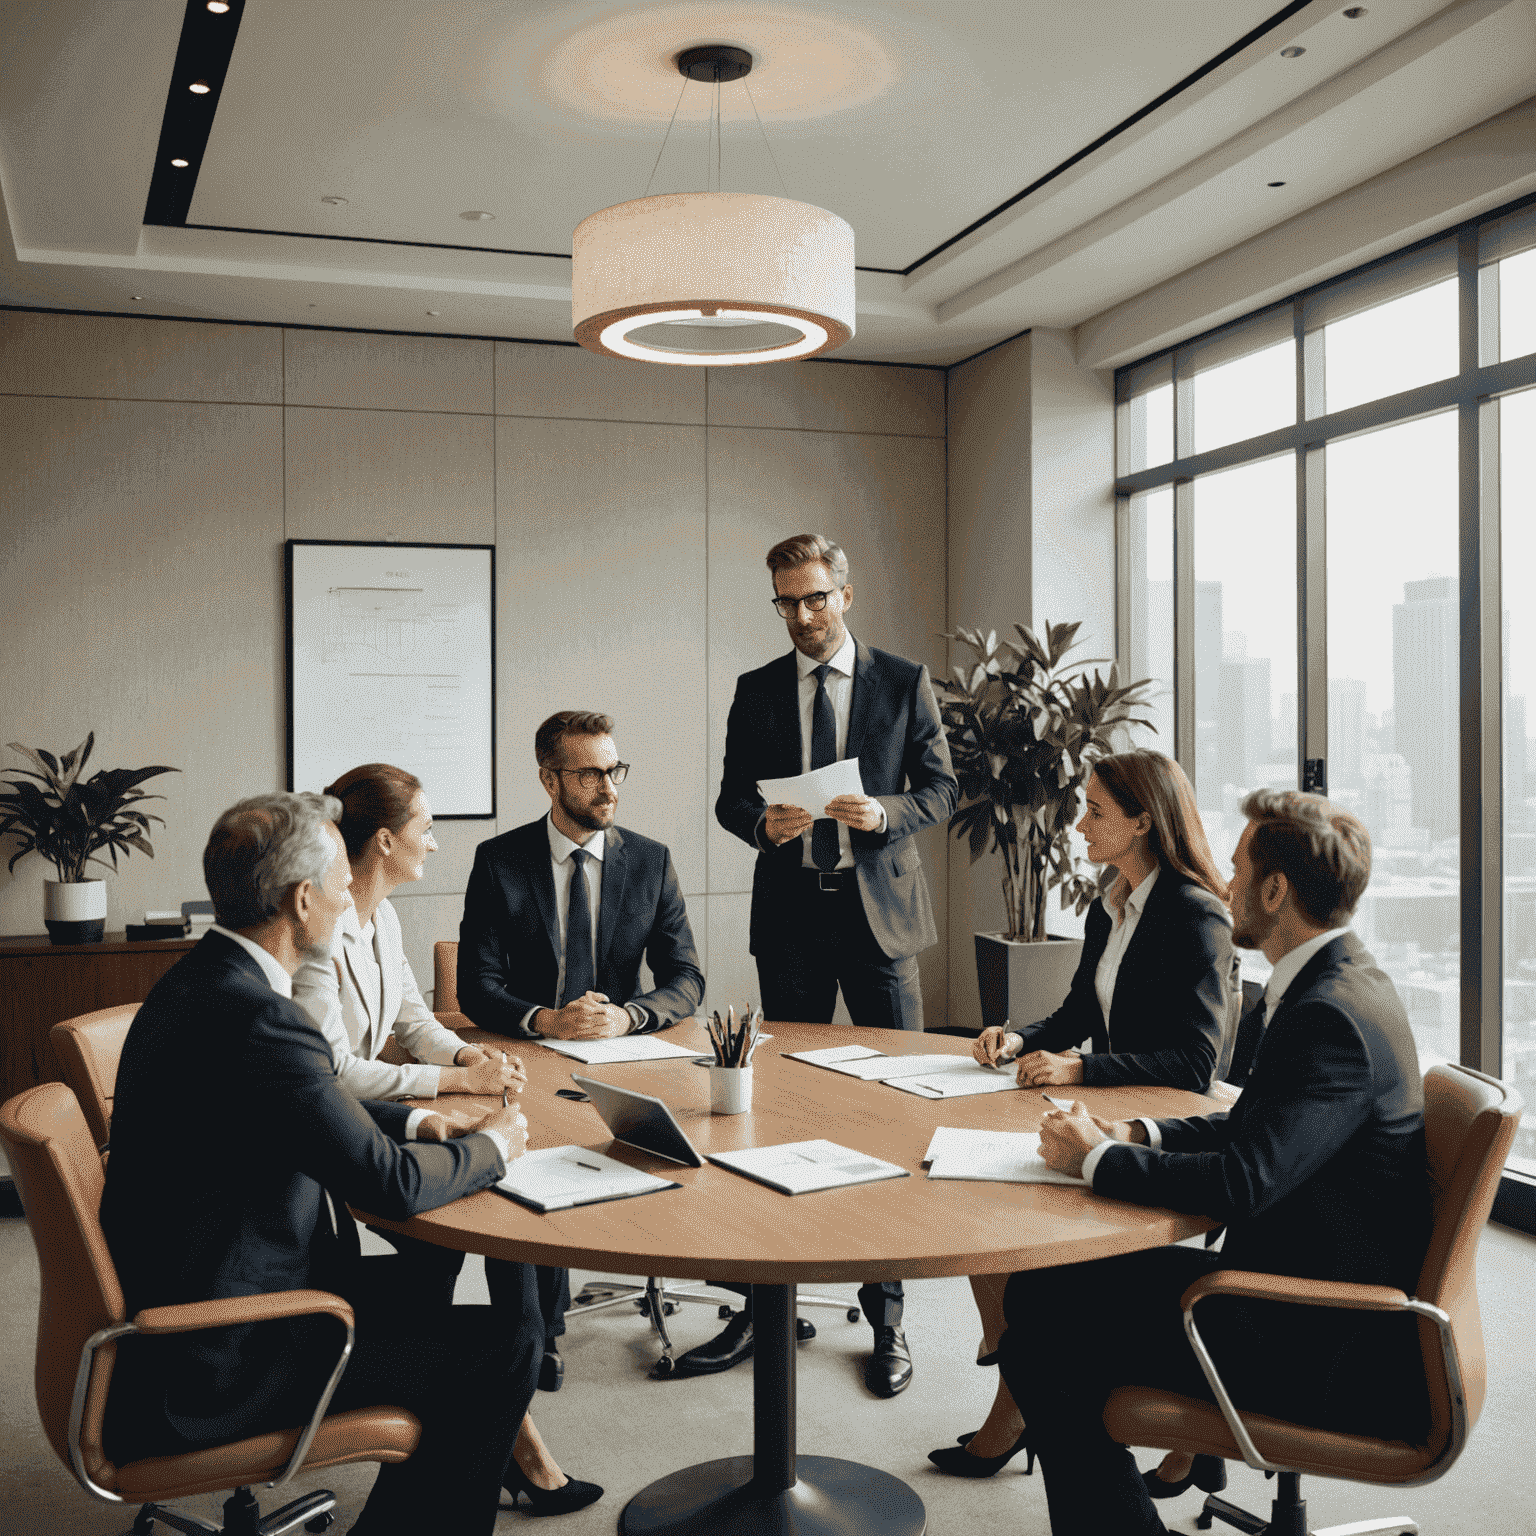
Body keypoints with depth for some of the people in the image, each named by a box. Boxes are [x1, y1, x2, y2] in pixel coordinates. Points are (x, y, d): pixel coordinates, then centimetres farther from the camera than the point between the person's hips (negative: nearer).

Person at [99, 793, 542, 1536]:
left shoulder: (199, 981, 6)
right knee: (504, 1345, -9)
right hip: (218, 1365, -11)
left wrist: (411, 1121, 8)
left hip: (176, 1302, 11)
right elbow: (391, 1183, -22)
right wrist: (489, 1147, -4)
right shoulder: (254, 1017, -26)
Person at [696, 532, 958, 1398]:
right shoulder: (756, 691, 9)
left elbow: (943, 787, 4)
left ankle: (888, 1317, 12)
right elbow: (732, 797, 10)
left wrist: (884, 814, -16)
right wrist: (763, 823, -13)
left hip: (880, 909, -1)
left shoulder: (905, 682, 4)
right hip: (791, 913, 2)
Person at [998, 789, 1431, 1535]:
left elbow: (1243, 1182, -32)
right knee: (1038, 1286, 6)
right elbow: (1260, 1129, 17)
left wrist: (1097, 1158, -17)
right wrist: (1141, 1134, 2)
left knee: (1041, 1340, -11)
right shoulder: (1343, 984, 7)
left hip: (1324, 1358, -10)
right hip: (1316, 1299, 10)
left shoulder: (1330, 1017, -25)